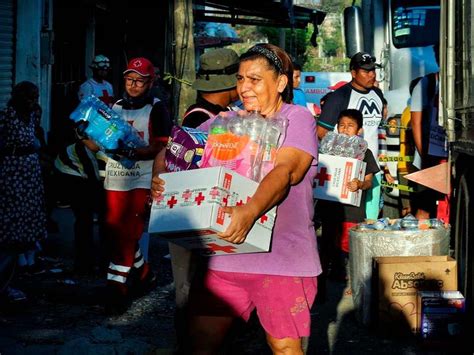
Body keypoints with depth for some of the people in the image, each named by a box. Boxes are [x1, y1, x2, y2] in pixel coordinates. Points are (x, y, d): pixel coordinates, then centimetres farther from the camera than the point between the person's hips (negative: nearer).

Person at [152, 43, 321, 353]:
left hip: (282, 257, -4)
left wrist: (250, 212, -36)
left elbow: (284, 172, -19)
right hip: (224, 255, 5)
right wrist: (160, 177, -11)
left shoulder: (297, 119, -2)